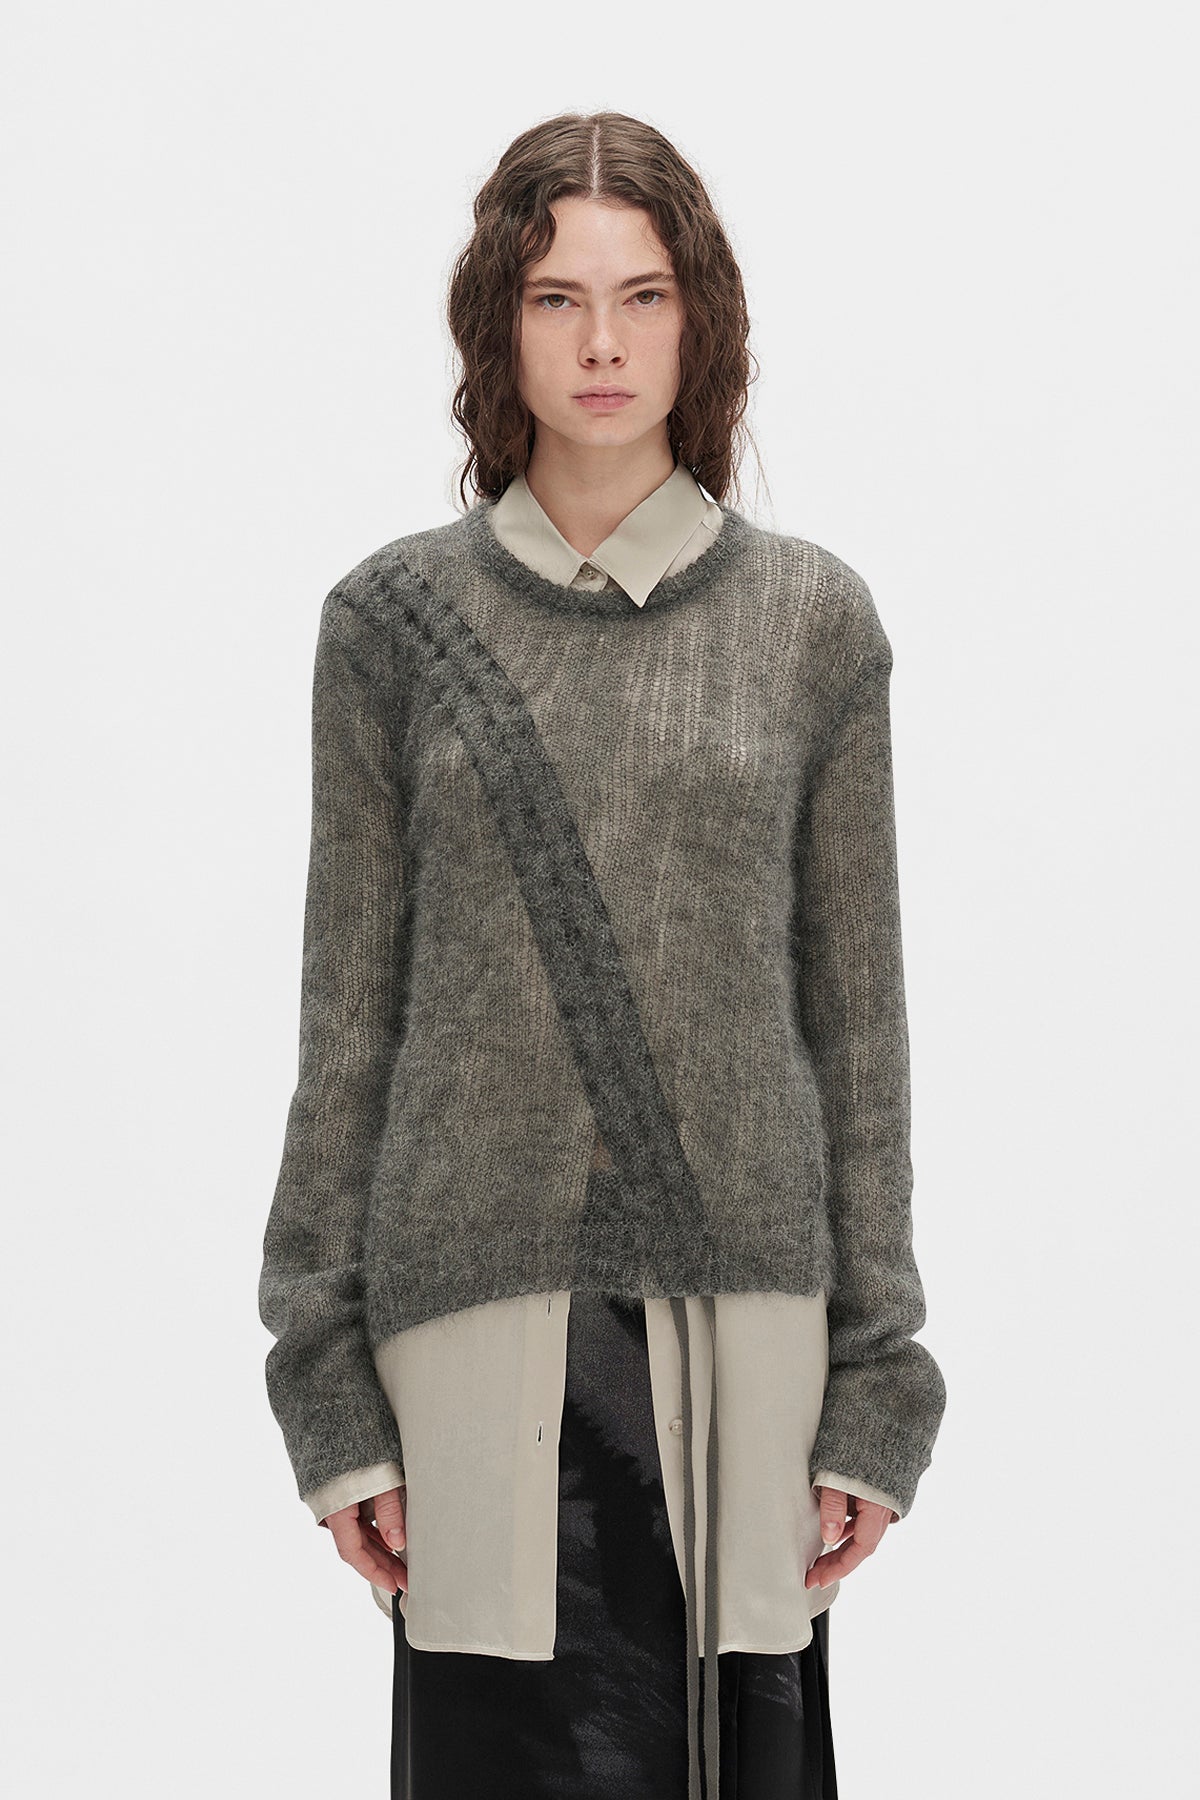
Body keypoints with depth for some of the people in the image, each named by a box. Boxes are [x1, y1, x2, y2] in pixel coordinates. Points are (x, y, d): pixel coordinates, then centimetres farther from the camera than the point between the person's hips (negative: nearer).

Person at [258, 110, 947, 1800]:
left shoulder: (813, 617, 6)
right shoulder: (397, 615, 5)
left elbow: (858, 1015, 7)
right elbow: (348, 1013, 6)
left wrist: (876, 1378, 3)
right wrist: (328, 1375, 1)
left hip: (745, 1306, 1)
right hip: (481, 1305, 0)